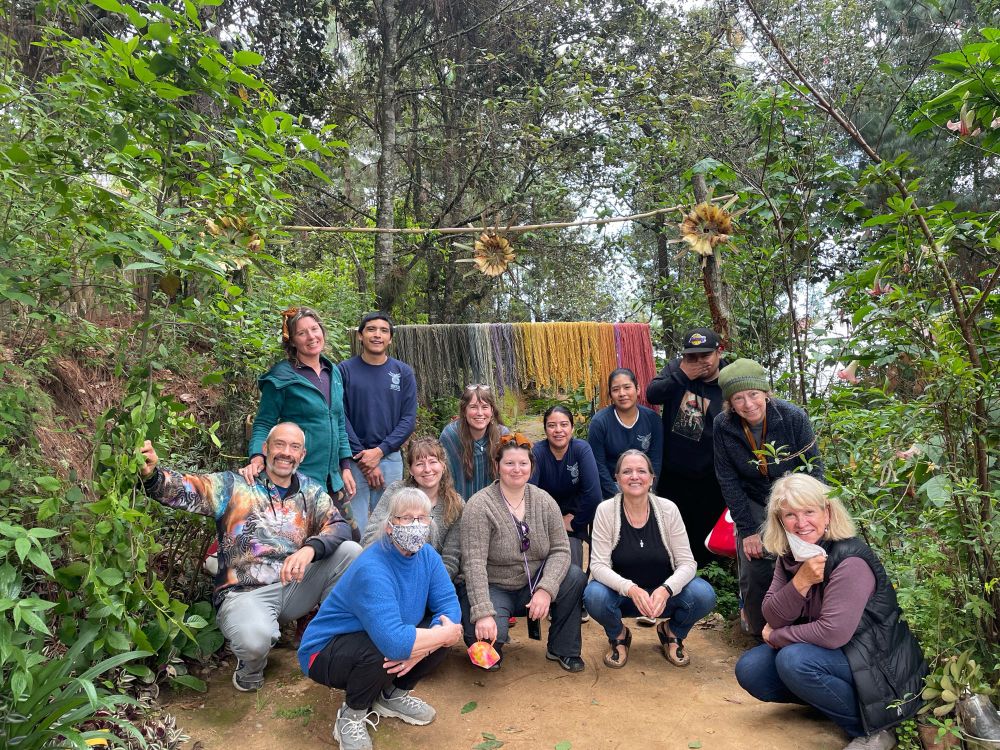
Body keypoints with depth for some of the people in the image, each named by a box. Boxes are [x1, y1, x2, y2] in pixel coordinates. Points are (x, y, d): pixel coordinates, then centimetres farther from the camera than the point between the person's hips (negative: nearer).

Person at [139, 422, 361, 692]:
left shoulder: (312, 491, 9)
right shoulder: (233, 485, 2)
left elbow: (339, 527, -5)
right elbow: (182, 489, -11)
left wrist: (310, 549, -26)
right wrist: (151, 474, -34)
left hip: (296, 587, 3)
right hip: (245, 592, -3)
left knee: (351, 552, -17)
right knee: (255, 638, -36)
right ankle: (251, 669, 4)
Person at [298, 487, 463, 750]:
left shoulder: (427, 555, -9)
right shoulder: (372, 571, -34)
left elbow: (449, 604, -12)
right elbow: (395, 643, -43)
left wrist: (421, 648, -29)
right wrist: (446, 633, -29)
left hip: (381, 642, 7)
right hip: (326, 654, -7)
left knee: (442, 633, -12)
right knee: (382, 650, -36)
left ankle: (392, 695, 12)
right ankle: (352, 716, -4)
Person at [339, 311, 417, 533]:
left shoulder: (403, 372, 5)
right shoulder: (344, 370, 0)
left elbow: (408, 419, 1)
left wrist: (379, 451, -10)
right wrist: (362, 458, -10)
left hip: (390, 458, 2)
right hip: (353, 459, -1)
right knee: (355, 525, 1)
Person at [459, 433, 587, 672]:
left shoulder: (544, 500, -3)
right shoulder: (479, 505, -18)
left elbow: (560, 549, -7)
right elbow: (474, 563, -24)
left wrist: (546, 590, -23)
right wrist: (483, 613, -32)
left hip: (532, 584, 4)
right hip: (491, 588, -4)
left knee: (575, 577, -20)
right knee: (488, 635, -31)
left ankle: (562, 650, 1)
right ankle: (489, 650, 9)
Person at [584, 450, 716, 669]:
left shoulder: (668, 509, -11)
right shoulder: (606, 510, -14)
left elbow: (687, 563, -11)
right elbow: (598, 565, -17)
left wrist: (665, 590, -31)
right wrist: (631, 589, -34)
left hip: (663, 593, 1)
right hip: (621, 594, -1)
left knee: (704, 595, -26)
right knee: (594, 596, -33)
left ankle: (672, 633, 9)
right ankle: (619, 636, 4)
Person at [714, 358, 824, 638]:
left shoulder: (794, 417, -21)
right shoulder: (723, 426, -17)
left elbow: (813, 469, -11)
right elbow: (729, 481, -10)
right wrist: (748, 530, -12)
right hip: (753, 502, 1)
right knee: (754, 568, -9)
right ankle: (757, 628, 18)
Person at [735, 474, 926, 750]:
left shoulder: (849, 561, -24)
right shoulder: (790, 556, -2)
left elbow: (833, 633, -29)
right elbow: (772, 618, -6)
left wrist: (776, 636, -15)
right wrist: (800, 582, -24)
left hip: (879, 667, -7)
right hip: (830, 654, 7)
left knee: (794, 660, -31)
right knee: (749, 669, -9)